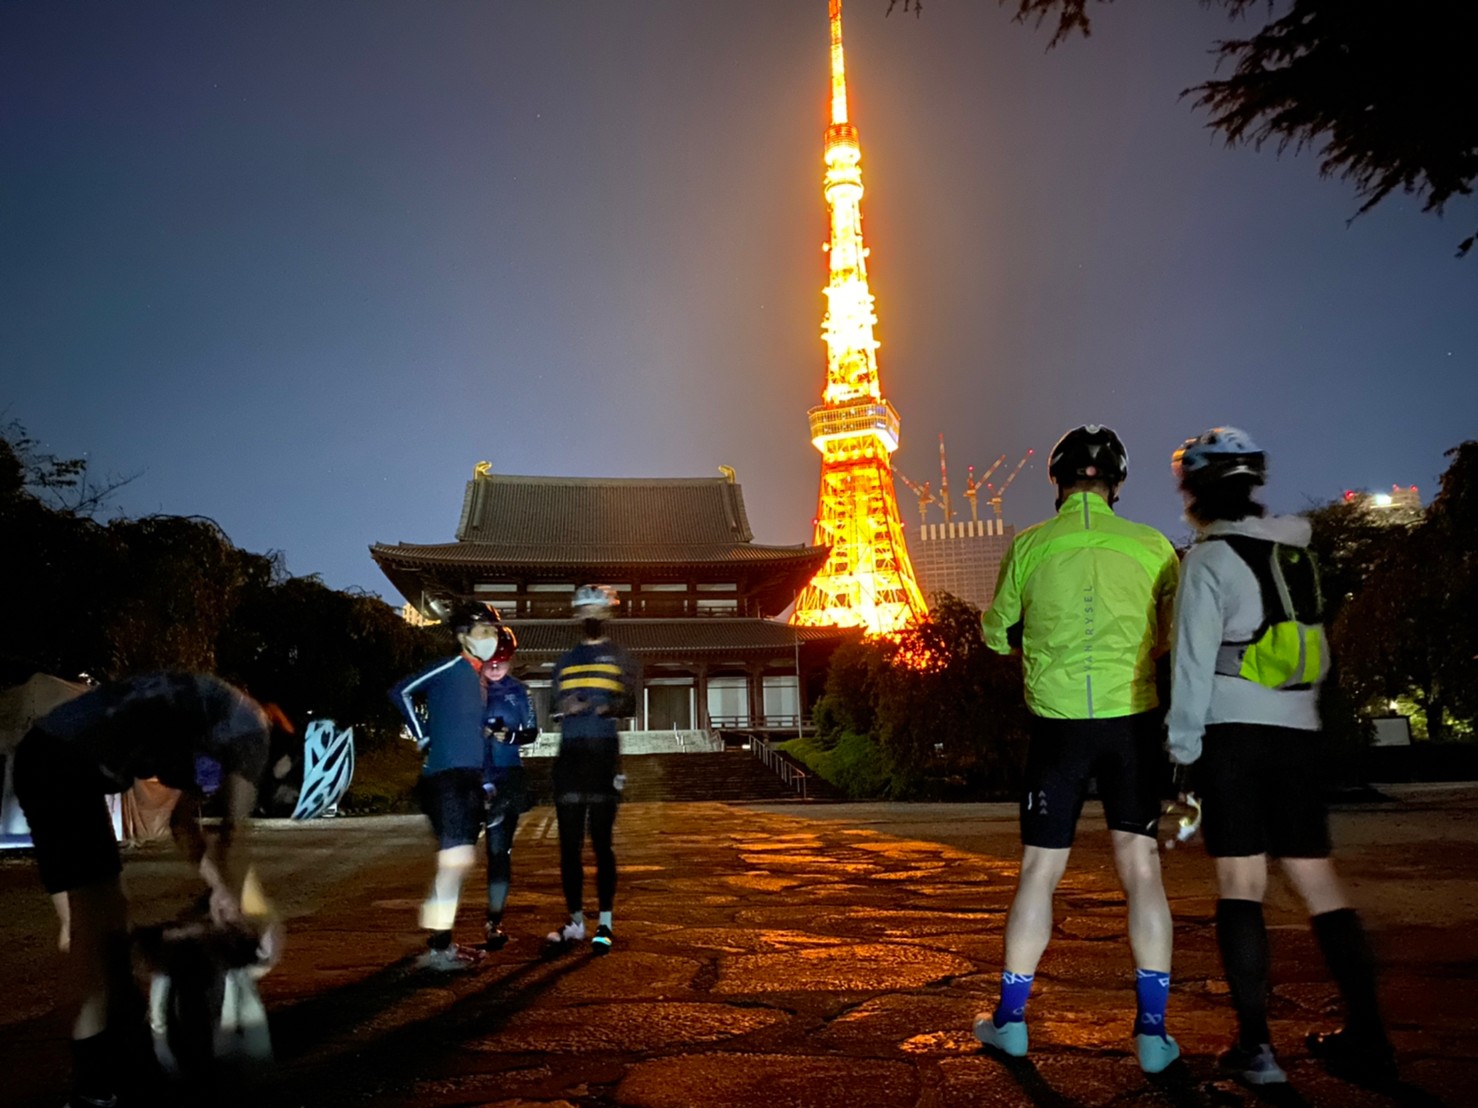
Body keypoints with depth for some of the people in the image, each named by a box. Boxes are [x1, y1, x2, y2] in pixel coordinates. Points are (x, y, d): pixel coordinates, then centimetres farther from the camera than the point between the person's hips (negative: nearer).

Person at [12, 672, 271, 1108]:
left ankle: (128, 1055, 28)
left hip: (61, 761, 10)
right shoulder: (249, 731, -7)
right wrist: (232, 908, 8)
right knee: (88, 924, -7)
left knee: (108, 914, 17)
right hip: (62, 764, -10)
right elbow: (232, 834, -5)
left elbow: (183, 821, 24)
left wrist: (217, 889, 19)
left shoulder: (218, 734, 20)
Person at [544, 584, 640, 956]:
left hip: (604, 754, -4)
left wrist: (611, 706, -27)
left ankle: (605, 924, 4)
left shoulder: (620, 658, 6)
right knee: (569, 843, 4)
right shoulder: (565, 661, 18)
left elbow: (630, 703, -6)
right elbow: (554, 706, 18)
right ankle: (575, 922, 13)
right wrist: (566, 706, -5)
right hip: (569, 754, 4)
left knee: (601, 841, -3)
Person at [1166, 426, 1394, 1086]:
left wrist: (1182, 748, -6)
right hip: (1298, 734, 6)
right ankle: (1366, 1035, 13)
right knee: (1318, 880, 10)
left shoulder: (1209, 558, -6)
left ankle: (1256, 1045, -3)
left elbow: (1194, 662, -10)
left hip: (1232, 733, -6)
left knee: (1241, 887, -3)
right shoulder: (1296, 553, 13)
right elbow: (1313, 651, 19)